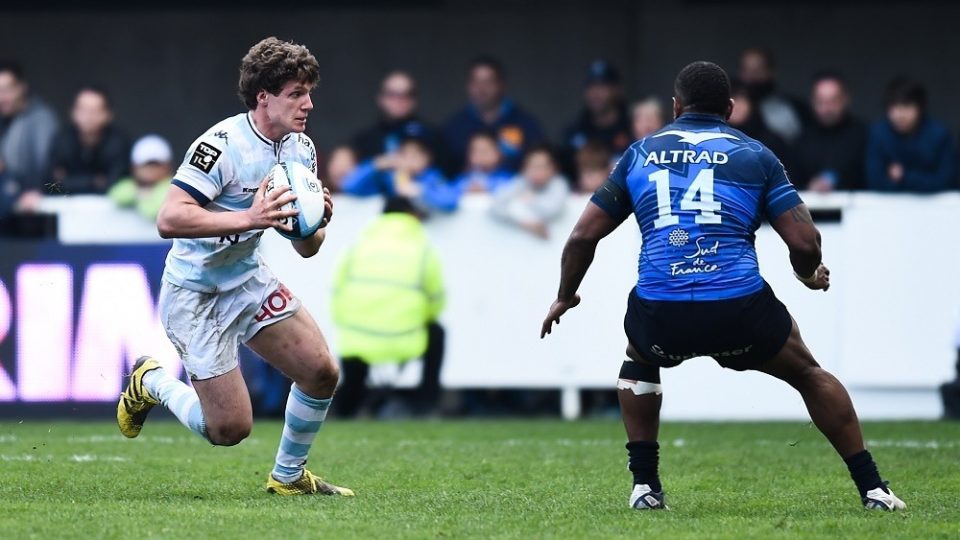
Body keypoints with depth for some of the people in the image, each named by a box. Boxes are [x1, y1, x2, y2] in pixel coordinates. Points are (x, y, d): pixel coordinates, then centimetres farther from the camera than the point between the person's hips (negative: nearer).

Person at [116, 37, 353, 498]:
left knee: (321, 371, -5)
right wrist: (249, 218, -38)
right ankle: (152, 382, 20)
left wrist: (315, 225, -15)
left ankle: (288, 476, 18)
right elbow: (169, 219, -32)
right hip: (194, 292, -7)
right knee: (230, 429, -9)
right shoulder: (221, 145, -23)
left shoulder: (302, 149, 2)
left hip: (249, 281, 7)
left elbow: (305, 248, 9)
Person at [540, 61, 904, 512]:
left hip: (660, 315, 1)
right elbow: (804, 242, 3)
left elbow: (584, 236, 17)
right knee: (808, 374, 25)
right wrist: (810, 276, 26)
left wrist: (564, 297, 33)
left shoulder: (640, 153, 17)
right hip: (739, 310, -1)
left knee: (638, 361, 36)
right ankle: (872, 487, 20)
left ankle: (644, 486, 27)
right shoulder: (754, 155, 12)